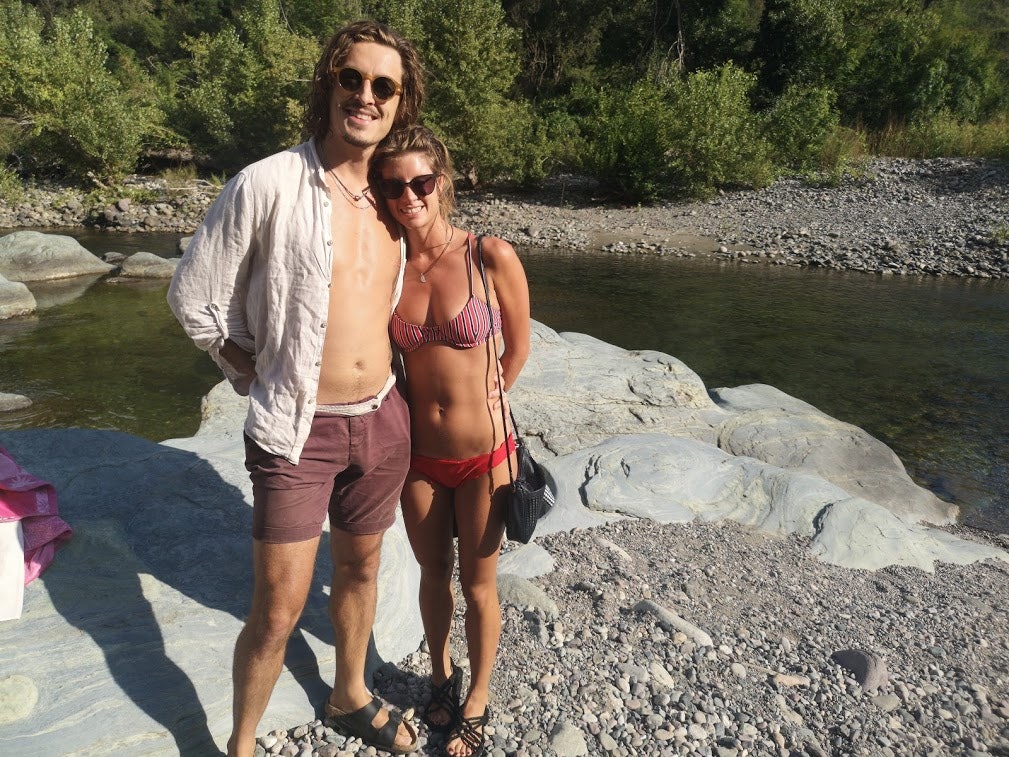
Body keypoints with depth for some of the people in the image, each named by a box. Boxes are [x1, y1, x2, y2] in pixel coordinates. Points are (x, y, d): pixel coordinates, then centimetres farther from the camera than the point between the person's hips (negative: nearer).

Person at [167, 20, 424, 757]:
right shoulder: (269, 184, -13)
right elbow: (194, 298, -5)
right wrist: (265, 378, 0)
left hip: (383, 420, 6)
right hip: (298, 430, -5)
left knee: (360, 568, 22)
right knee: (278, 613, 1)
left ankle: (350, 698, 46)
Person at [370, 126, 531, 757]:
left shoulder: (492, 258, -16)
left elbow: (518, 347, -2)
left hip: (482, 453, -3)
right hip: (419, 451, 3)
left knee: (478, 586, 14)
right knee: (433, 574, 21)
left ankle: (477, 704, 39)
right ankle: (443, 676, 49)